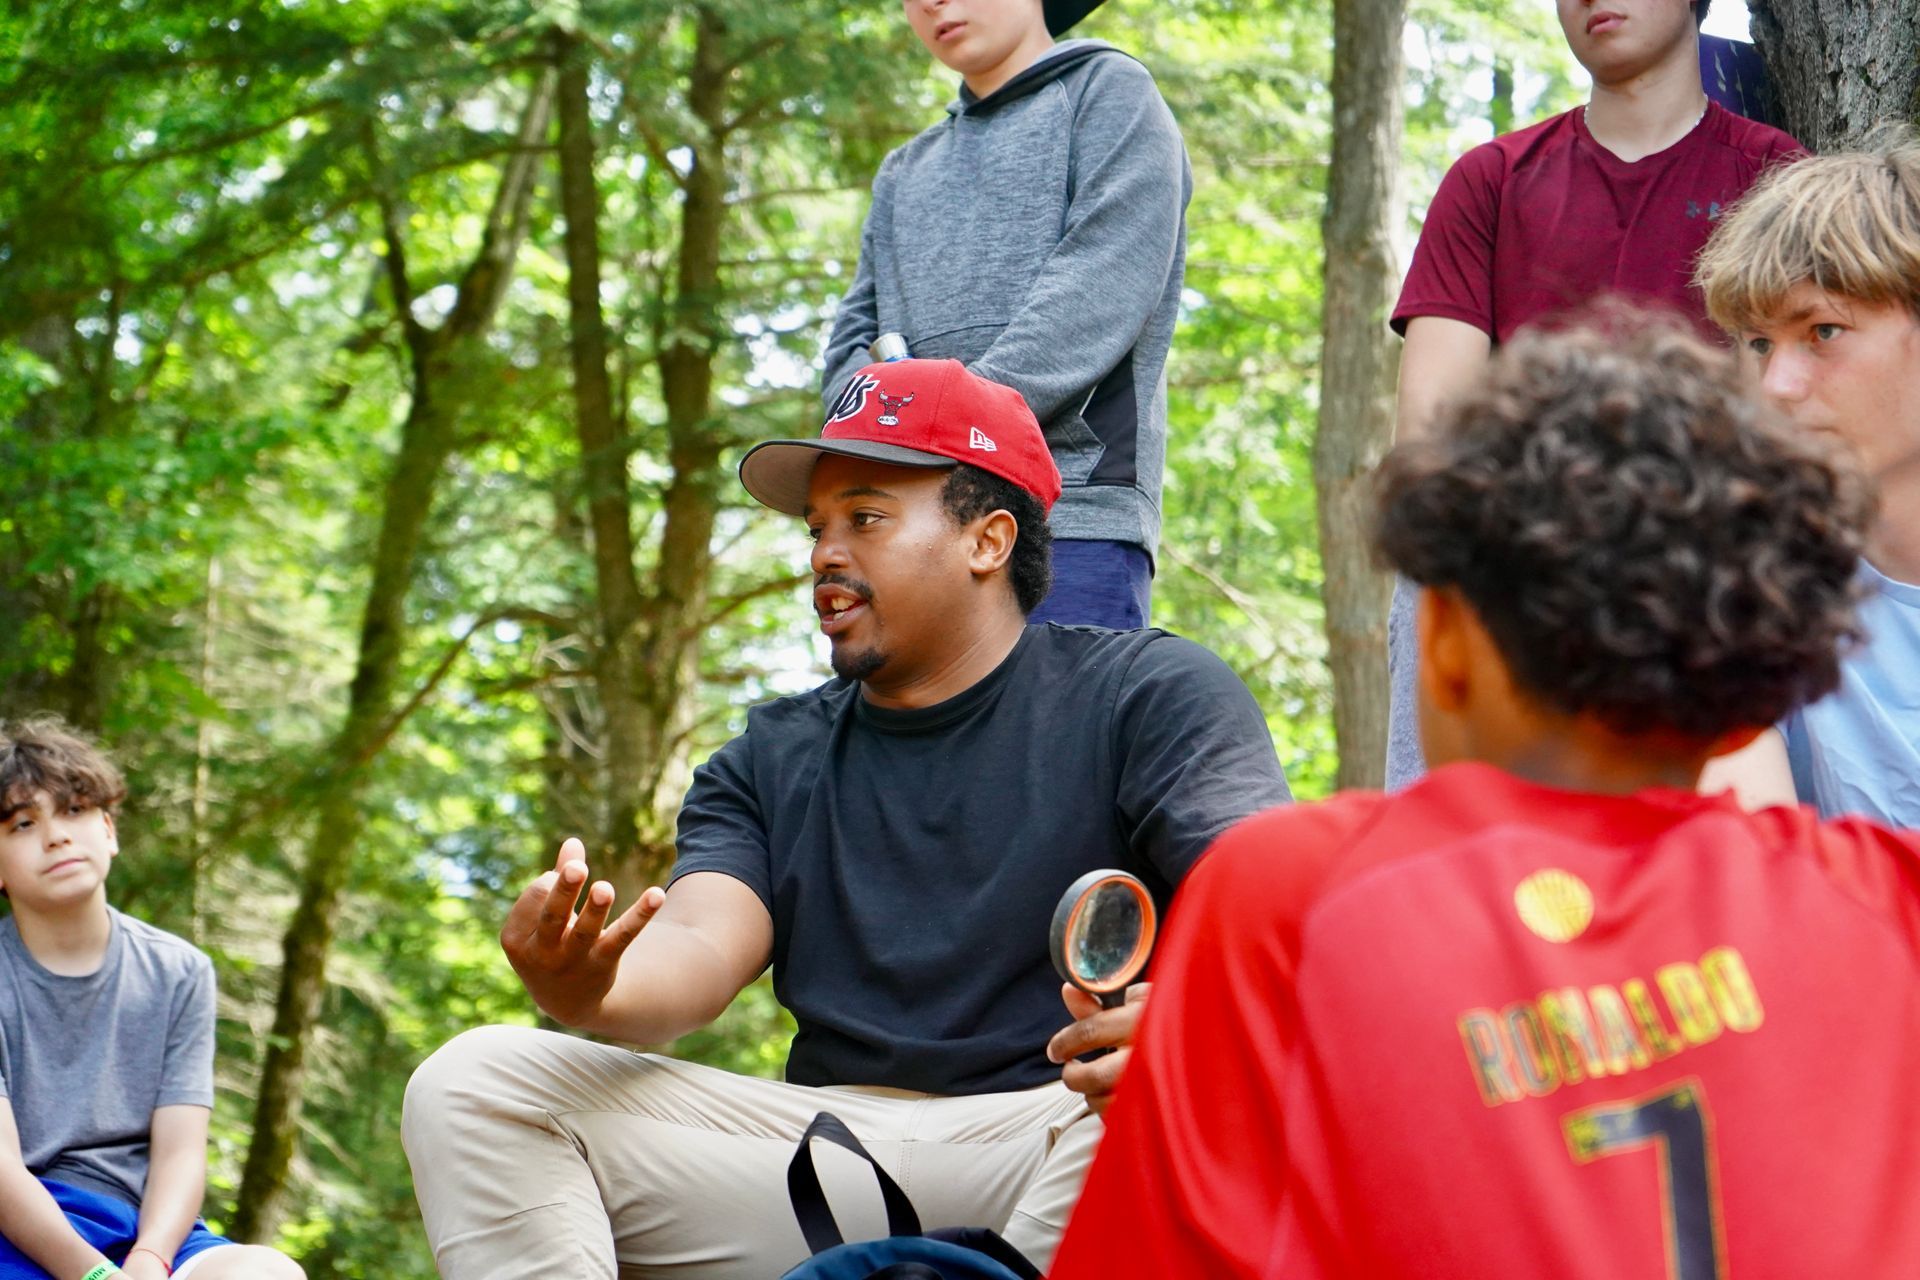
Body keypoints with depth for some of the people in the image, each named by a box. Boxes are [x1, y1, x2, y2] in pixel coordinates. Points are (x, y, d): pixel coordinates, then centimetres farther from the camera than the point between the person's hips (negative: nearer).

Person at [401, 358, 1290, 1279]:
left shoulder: (1146, 695, 6)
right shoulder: (771, 762, 20)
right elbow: (701, 947, 2)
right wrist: (587, 991, -24)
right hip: (830, 1146, 4)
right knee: (475, 1082, -10)